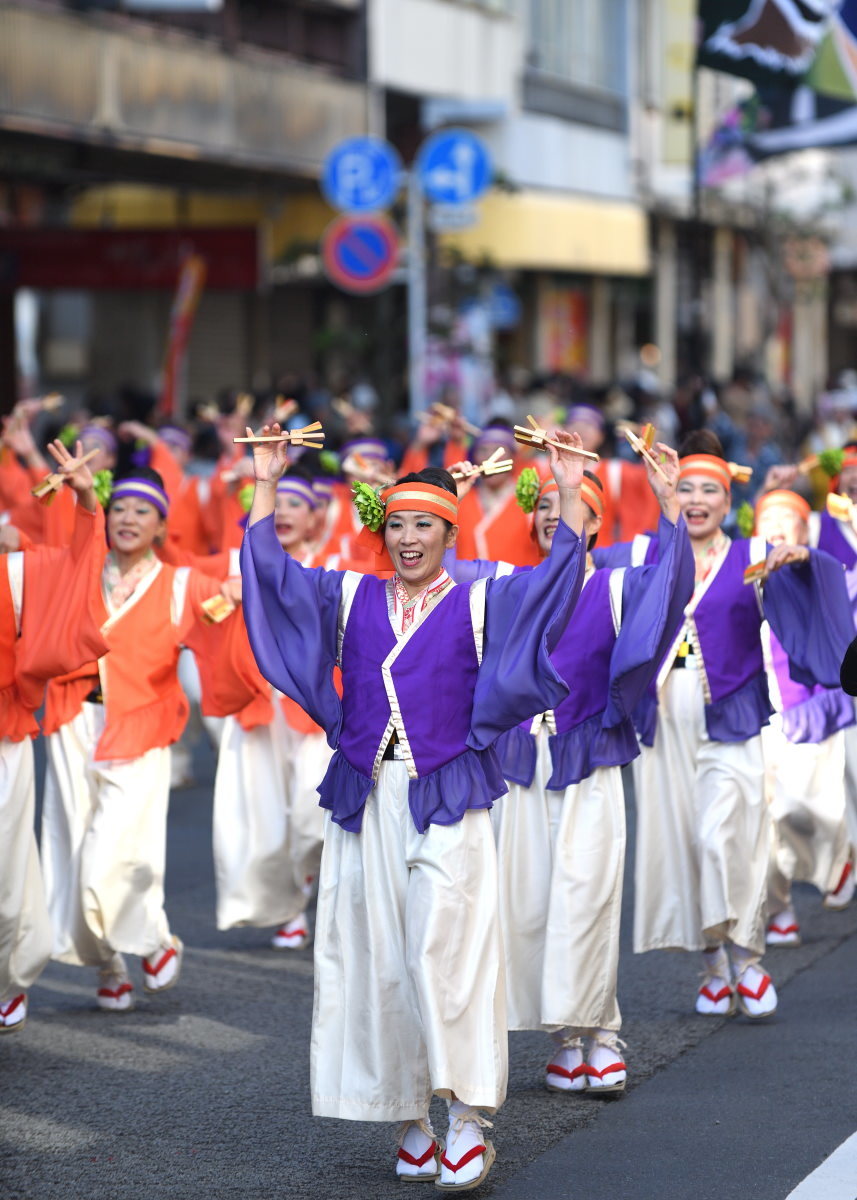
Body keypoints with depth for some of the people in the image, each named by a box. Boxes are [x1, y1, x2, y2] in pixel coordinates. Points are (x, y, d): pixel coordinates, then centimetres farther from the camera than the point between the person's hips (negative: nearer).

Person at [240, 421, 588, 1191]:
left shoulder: (480, 603, 5)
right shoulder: (349, 599, 12)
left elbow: (556, 580, -6)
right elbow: (270, 572, 9)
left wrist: (570, 497, -15)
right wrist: (265, 488, 3)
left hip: (447, 804, -3)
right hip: (366, 801, 3)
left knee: (444, 951, -13)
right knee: (379, 960, 2)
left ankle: (468, 1114, -10)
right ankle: (410, 1119, 9)